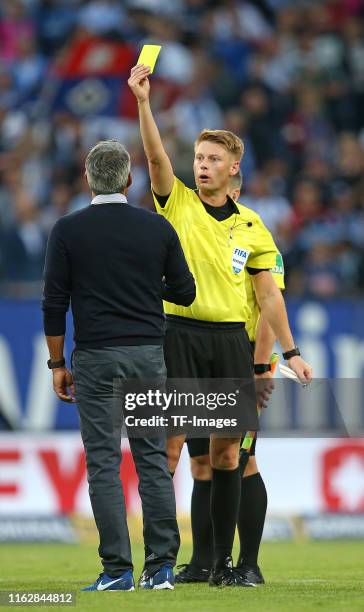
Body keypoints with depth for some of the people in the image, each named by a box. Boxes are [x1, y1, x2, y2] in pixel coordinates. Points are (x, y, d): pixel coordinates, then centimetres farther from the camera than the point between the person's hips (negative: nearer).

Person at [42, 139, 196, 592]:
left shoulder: (68, 230, -3)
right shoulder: (157, 228, 2)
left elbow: (54, 303, -3)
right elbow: (184, 292, 8)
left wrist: (57, 364, 6)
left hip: (96, 358, -2)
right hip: (148, 355, 2)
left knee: (104, 464, -1)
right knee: (153, 461, 7)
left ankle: (117, 570, -4)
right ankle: (161, 567, 4)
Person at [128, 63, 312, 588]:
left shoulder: (250, 226, 11)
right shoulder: (177, 204, 4)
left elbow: (268, 293, 13)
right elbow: (155, 155, -12)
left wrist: (290, 351, 8)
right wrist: (143, 101, -25)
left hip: (230, 338, 3)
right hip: (179, 333, -3)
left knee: (227, 452, 3)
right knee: (170, 444, -7)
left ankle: (223, 562, 8)